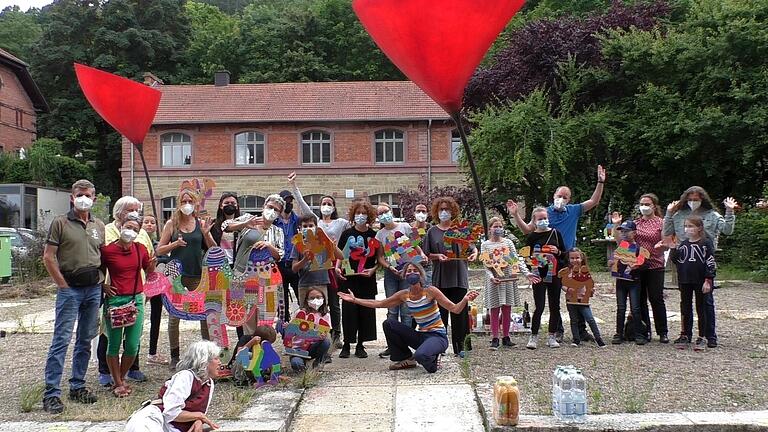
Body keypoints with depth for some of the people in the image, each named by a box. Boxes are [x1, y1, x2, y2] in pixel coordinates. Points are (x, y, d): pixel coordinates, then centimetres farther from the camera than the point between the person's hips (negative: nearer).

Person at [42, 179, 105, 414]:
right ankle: (51, 393, -4)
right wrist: (63, 284, -8)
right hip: (70, 289, -5)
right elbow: (48, 257, -5)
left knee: (85, 340, 10)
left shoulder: (99, 226, 12)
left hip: (94, 289, 5)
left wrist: (101, 281, 8)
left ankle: (77, 387, 21)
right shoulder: (61, 223, -2)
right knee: (61, 340, -7)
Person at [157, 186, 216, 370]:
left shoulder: (201, 223, 5)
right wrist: (174, 244, -13)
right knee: (174, 316, 3)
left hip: (197, 275, 1)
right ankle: (175, 356, 13)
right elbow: (159, 250, 4)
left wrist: (206, 234, -11)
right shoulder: (172, 224, 3)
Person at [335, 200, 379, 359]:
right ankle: (347, 344, 10)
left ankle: (360, 345, 15)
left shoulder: (373, 235, 3)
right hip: (348, 279, 0)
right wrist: (337, 267, -8)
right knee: (348, 310, -2)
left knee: (366, 311, 4)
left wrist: (373, 269, -11)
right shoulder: (347, 234, 4)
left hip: (367, 280, 1)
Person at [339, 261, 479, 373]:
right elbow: (379, 303, 8)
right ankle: (405, 358, 8)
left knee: (420, 356, -36)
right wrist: (354, 300, 5)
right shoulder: (404, 295, 0)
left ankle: (432, 359, 4)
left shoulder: (430, 291, -15)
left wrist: (464, 300, -39)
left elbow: (455, 309, -18)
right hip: (420, 335, 5)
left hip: (438, 336, -5)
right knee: (389, 323, -8)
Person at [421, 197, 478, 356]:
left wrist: (474, 253, -12)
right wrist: (437, 256, -11)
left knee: (460, 313, 1)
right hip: (439, 278, 0)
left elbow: (472, 247, 9)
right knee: (440, 314, 2)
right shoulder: (432, 232, 8)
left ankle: (460, 348, 9)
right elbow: (426, 254, 7)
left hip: (459, 277, 0)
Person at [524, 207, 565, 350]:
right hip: (539, 275, -3)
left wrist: (558, 252, -10)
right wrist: (534, 260, -16)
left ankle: (551, 337, 18)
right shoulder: (531, 237, 1)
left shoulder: (556, 233, 6)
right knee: (539, 307, -7)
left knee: (555, 306, 7)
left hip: (554, 275, 3)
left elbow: (565, 254, 10)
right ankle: (533, 337, 4)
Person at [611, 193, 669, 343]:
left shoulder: (660, 223, 0)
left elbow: (666, 245, -2)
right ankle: (645, 331, 18)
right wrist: (617, 225, 0)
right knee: (640, 299, 7)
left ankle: (662, 332, 7)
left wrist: (661, 246, -24)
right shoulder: (635, 222, 10)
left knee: (656, 298, -2)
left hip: (655, 265, -4)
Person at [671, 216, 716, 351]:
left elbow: (710, 263, -9)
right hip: (685, 281, 5)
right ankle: (685, 335, 17)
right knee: (685, 308, 9)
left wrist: (708, 280, -13)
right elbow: (676, 260, 10)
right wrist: (674, 250, -7)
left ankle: (702, 338, 10)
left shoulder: (706, 243, -6)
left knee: (701, 308, 3)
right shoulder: (683, 244, 9)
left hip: (700, 281, -5)